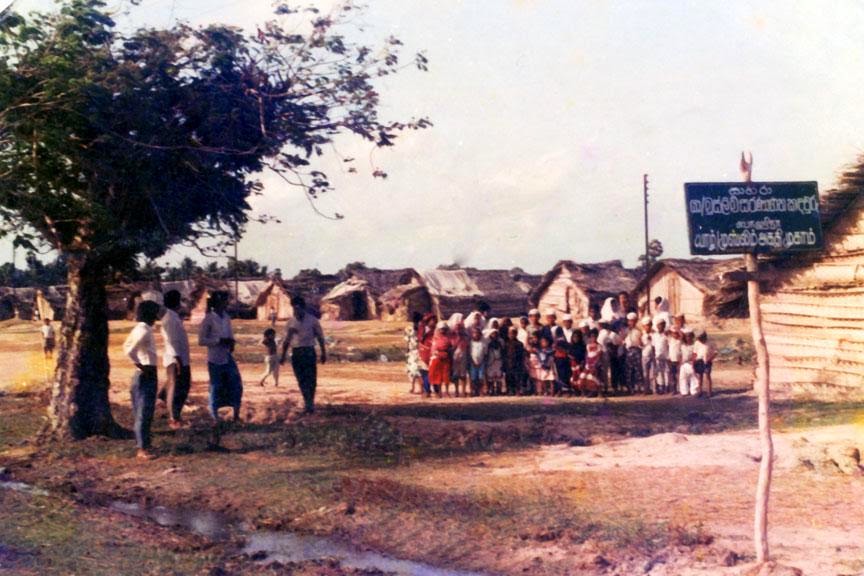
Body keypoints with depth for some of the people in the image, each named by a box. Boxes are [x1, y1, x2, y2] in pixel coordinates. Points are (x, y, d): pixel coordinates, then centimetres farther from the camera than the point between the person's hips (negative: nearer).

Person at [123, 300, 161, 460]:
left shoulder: (139, 328, 12)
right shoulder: (144, 331, -17)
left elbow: (126, 346, 21)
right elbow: (129, 351, -27)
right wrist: (141, 366, -16)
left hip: (144, 374, 10)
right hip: (147, 375, -10)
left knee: (142, 412, 15)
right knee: (144, 413, -7)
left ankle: (142, 445, 22)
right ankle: (142, 449, -5)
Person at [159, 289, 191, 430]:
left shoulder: (175, 317, 15)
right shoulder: (170, 318, -14)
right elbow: (171, 340, -20)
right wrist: (176, 358, -23)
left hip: (182, 358, 10)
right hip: (175, 359, -10)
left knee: (184, 387, 15)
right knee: (174, 388, -4)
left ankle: (176, 415, 25)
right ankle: (173, 419, 2)